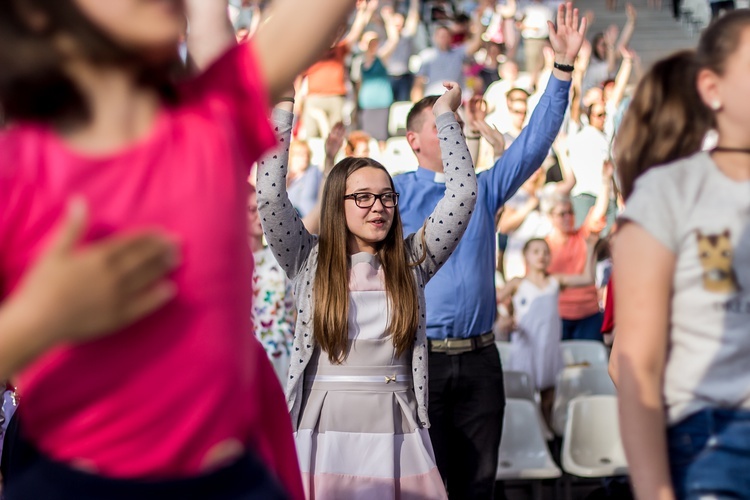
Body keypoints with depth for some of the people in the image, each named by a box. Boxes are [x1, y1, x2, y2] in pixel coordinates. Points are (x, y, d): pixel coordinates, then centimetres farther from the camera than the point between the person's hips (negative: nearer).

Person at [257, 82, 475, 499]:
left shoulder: (411, 261, 8)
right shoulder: (309, 260, 5)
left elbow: (462, 195, 3)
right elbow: (270, 196, -5)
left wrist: (445, 116, 7)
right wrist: (282, 112, -3)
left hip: (396, 429, 1)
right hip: (324, 428, -1)